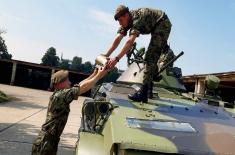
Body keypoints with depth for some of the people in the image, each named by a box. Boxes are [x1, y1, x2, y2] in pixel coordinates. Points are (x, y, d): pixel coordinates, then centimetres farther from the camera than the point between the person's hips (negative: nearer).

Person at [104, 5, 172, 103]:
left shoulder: (137, 18, -33)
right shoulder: (126, 20, -7)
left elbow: (130, 41, -45)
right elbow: (118, 38, -11)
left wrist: (116, 58, -50)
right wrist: (106, 55, -16)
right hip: (154, 27, 10)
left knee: (151, 56, -20)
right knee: (153, 55, 20)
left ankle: (143, 93, -25)